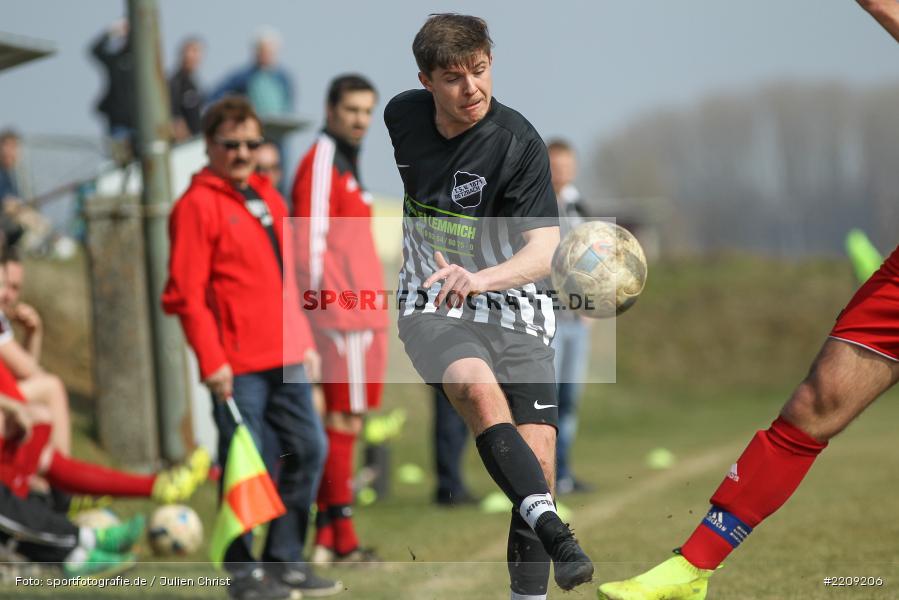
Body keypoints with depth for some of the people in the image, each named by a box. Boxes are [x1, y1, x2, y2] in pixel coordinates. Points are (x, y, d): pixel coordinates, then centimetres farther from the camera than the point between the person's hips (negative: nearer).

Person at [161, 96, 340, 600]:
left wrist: (304, 341, 18)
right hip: (237, 365, -8)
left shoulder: (268, 198, 17)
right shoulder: (198, 205, -7)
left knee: (309, 448, 8)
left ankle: (285, 559, 18)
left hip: (286, 358, 8)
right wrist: (211, 360, -16)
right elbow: (186, 291, -12)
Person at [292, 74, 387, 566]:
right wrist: (321, 300, -18)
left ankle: (326, 538, 13)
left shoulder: (345, 163, 20)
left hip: (362, 317, 10)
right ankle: (341, 540, -5)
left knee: (343, 420, 10)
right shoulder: (322, 162, -9)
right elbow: (310, 243, -16)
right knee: (343, 419, -7)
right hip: (342, 319, -10)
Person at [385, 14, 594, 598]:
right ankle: (554, 533, -45)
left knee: (538, 466, -13)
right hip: (432, 307, 1)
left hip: (516, 312, -1)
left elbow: (545, 250, -22)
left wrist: (480, 277, -40)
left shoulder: (519, 143, -14)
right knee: (478, 389, -32)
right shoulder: (402, 114, 1)